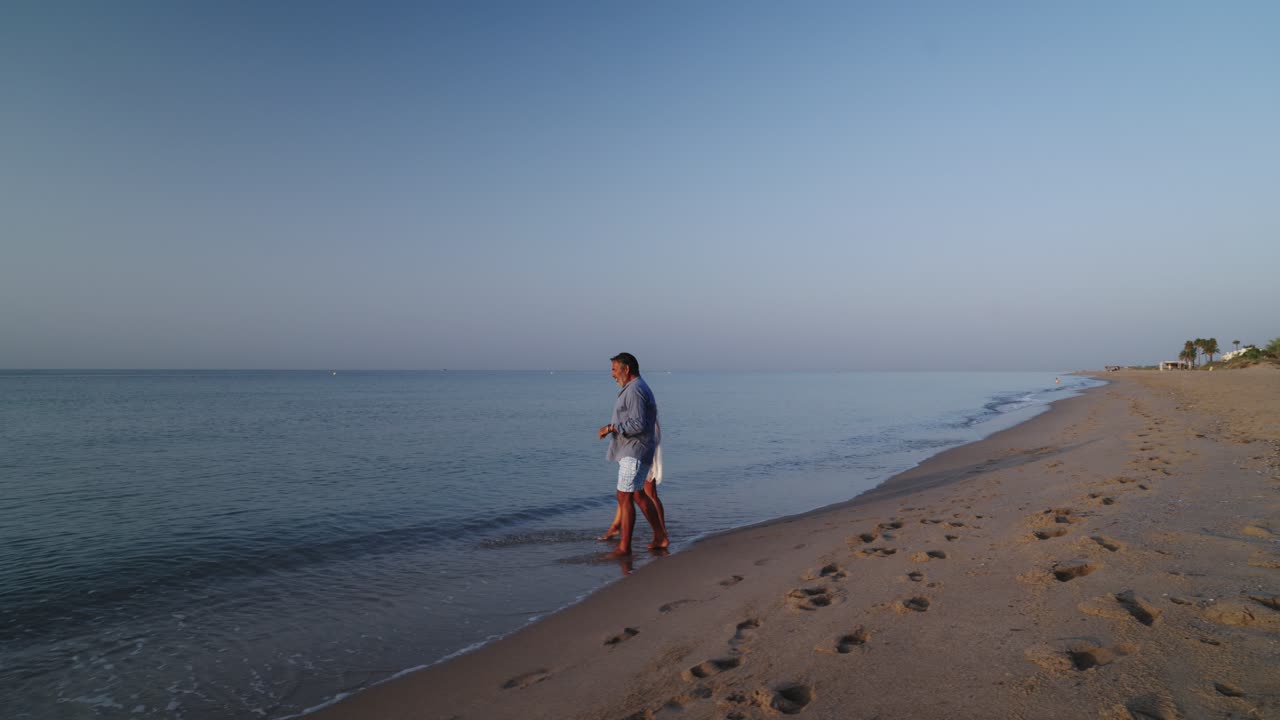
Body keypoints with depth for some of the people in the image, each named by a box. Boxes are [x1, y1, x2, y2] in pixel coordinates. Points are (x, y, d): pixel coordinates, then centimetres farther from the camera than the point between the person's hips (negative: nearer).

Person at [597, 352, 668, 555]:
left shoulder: (635, 390, -17)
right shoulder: (635, 388, 17)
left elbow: (638, 424, -25)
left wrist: (611, 428, -20)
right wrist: (612, 427, 14)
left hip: (634, 452, -11)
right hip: (631, 452, 11)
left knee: (624, 497, -7)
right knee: (638, 495, 17)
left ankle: (624, 547, -1)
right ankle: (660, 537, 25)